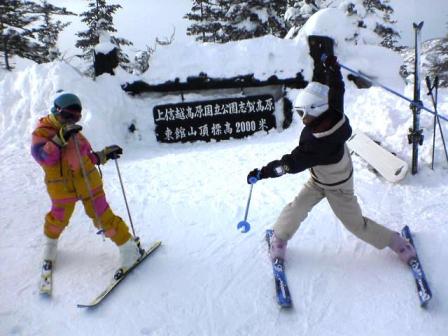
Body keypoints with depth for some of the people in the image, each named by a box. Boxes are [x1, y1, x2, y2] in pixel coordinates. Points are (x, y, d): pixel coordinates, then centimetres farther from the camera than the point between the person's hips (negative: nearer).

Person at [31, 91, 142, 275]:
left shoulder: (75, 133, 9)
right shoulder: (42, 132, -7)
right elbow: (41, 156, -27)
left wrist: (104, 155, 10)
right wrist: (60, 139, -33)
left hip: (89, 184, 3)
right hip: (62, 189, -2)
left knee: (103, 217, 1)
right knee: (58, 220, 17)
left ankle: (129, 247, 12)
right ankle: (50, 243, 50)